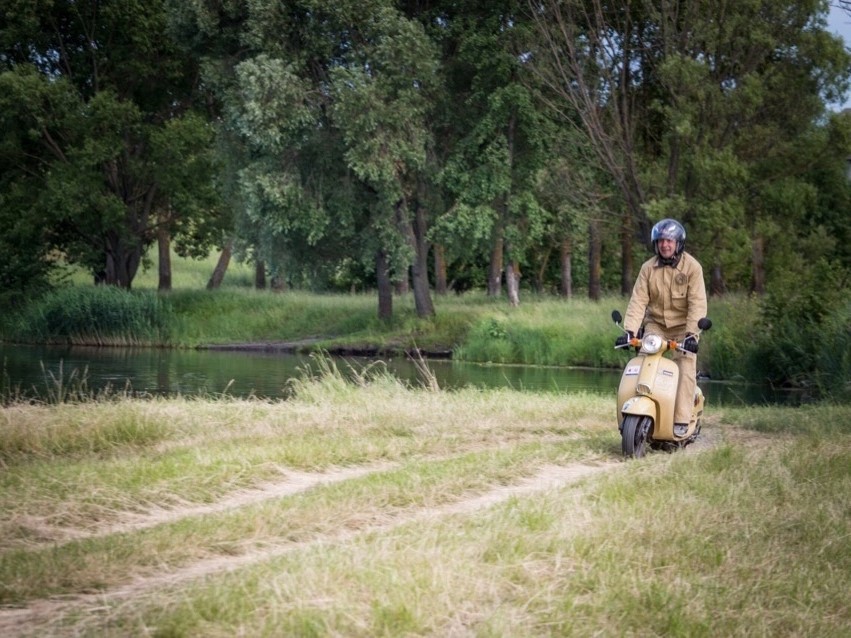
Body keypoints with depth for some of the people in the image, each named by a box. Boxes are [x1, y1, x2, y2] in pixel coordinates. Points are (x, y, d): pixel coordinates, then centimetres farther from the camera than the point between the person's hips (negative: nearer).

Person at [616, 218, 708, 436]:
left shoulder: (692, 267, -12)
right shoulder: (648, 268, -2)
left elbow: (697, 304, -18)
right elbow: (638, 300, -7)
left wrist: (691, 334, -28)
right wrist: (630, 330, -19)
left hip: (683, 326, -3)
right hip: (655, 324, 3)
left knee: (685, 368, -14)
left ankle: (681, 421, -16)